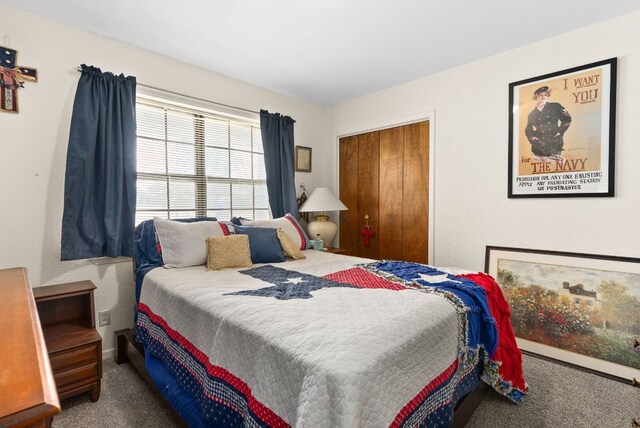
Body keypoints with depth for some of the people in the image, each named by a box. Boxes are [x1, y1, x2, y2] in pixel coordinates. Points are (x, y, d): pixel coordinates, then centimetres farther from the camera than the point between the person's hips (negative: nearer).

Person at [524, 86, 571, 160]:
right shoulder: (532, 115, 12)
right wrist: (532, 137, -3)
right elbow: (528, 130, 16)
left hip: (555, 143, 0)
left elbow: (567, 119, 13)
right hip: (540, 145, 0)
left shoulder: (555, 107, 10)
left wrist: (560, 131, 3)